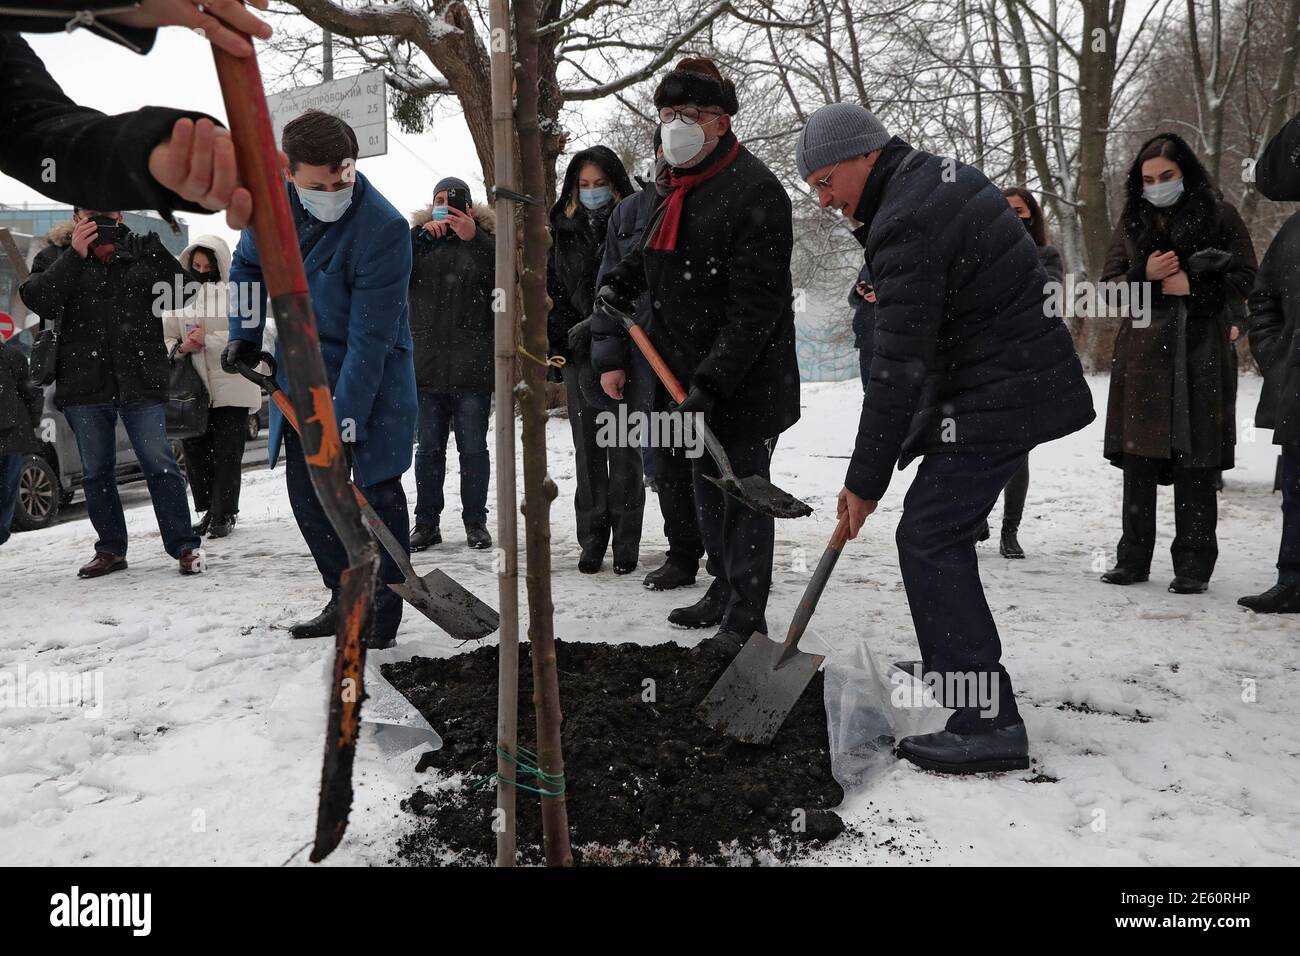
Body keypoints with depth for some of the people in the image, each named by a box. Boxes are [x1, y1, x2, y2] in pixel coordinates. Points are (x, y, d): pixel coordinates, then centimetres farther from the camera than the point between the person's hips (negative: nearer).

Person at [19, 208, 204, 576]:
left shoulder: (141, 250, 8)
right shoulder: (55, 257, 8)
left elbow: (180, 283, -4)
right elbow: (38, 300, -8)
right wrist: (74, 254, -13)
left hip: (140, 379, -2)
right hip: (84, 383, 2)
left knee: (159, 463, -4)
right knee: (96, 470, 9)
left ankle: (184, 546, 1)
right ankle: (111, 549, 21)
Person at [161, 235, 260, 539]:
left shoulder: (233, 293, -2)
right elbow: (164, 336, 11)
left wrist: (208, 339, -16)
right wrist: (180, 348, -10)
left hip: (231, 388, -4)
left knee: (227, 454, 0)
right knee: (195, 451, 7)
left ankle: (223, 515, 9)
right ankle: (209, 511, 20)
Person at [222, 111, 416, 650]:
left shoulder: (383, 229, -26)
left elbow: (370, 338, -27)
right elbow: (248, 265, 17)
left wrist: (344, 420, -27)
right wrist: (244, 335, 8)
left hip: (373, 375, -6)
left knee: (377, 488, -7)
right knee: (305, 489, 10)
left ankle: (383, 614, 7)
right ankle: (345, 599, 24)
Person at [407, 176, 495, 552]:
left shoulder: (484, 239, 5)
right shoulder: (419, 237, 12)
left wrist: (473, 238, -16)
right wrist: (420, 235, -10)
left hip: (472, 365, -2)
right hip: (427, 363, 3)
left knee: (473, 447, 4)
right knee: (429, 447, 9)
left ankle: (475, 522, 14)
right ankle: (426, 521, 17)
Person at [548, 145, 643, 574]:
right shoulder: (563, 231, 13)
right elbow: (553, 292, 14)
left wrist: (598, 322, -16)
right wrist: (552, 346, 4)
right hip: (579, 353, 4)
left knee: (623, 448, -1)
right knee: (587, 449, 6)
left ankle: (626, 541, 7)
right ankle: (592, 538, 14)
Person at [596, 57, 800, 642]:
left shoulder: (755, 192, -17)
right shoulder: (673, 190, 12)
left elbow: (755, 308, -22)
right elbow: (641, 273, 21)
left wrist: (710, 385, -27)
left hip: (743, 382, -9)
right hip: (689, 376, 9)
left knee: (742, 493, 0)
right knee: (707, 490, 18)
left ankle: (746, 616, 12)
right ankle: (724, 591, 34)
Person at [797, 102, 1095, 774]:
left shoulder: (907, 223, -20)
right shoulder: (948, 176, 12)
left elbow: (897, 365, -22)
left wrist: (865, 479, -17)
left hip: (997, 399, -11)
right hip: (1026, 378, 11)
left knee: (929, 539, -12)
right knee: (941, 527, 19)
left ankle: (988, 723, -11)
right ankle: (952, 662, 34)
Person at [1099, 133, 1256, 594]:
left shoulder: (1219, 215, 5)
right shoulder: (1132, 220, 13)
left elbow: (1245, 279, 3)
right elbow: (1109, 286, 11)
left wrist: (1193, 285, -11)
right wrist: (1144, 275, -8)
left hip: (1200, 353, -2)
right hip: (1143, 353, 3)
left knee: (1195, 462, -2)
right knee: (1137, 458, 2)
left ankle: (1194, 564, 6)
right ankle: (1134, 558, 12)